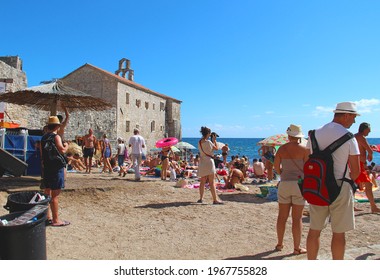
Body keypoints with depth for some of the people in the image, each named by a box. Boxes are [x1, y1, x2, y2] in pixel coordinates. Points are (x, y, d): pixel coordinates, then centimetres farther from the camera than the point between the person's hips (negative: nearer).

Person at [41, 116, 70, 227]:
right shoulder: (56, 137, -12)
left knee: (47, 192, 17)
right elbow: (62, 150, -21)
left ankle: (47, 216, 27)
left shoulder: (43, 138, 12)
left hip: (47, 167, 8)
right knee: (55, 195, -5)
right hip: (56, 167, -8)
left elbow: (42, 153, 16)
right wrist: (66, 146, -1)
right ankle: (55, 220, 0)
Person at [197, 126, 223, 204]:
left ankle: (201, 198, 19)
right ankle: (215, 199, -3)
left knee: (203, 181, 14)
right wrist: (214, 140, 7)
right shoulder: (208, 142, -15)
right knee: (212, 182, -5)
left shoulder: (199, 142, 6)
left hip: (202, 162, 7)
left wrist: (212, 141, 15)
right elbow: (216, 148, -2)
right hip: (209, 162, -7)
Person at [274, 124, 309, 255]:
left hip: (284, 184, 3)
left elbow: (276, 166, 3)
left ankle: (280, 244, 24)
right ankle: (297, 248, 13)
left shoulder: (282, 148, 2)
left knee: (282, 216, 12)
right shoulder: (304, 149, -5)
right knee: (297, 218, 5)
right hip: (299, 184, -2)